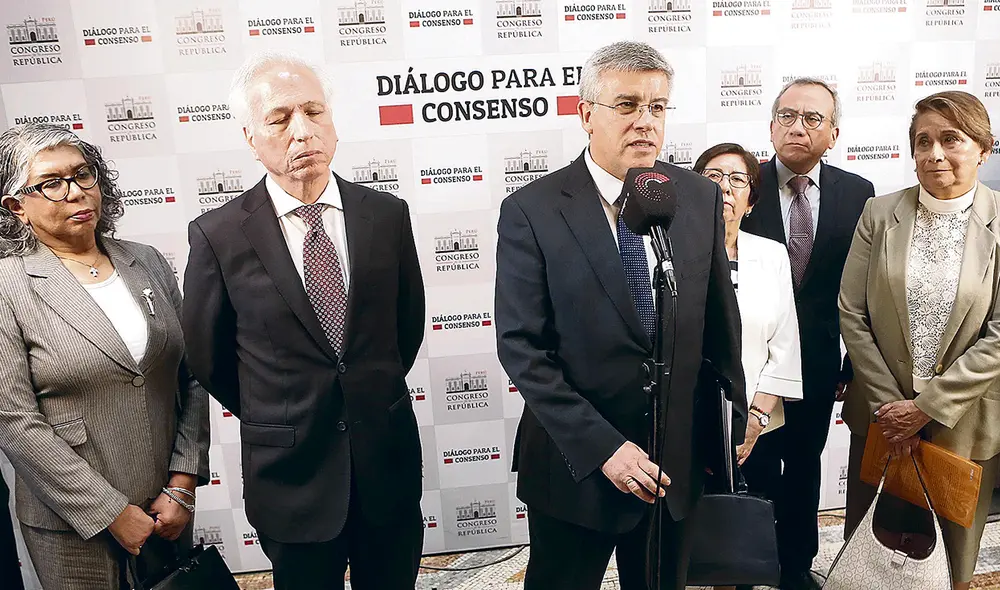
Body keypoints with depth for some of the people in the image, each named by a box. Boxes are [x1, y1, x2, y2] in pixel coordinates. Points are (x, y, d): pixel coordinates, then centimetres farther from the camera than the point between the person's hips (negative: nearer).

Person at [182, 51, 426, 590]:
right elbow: (209, 356, 1)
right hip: (290, 471, -2)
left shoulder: (387, 214, -5)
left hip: (388, 459, 2)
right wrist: (275, 422, 10)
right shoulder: (217, 235, -11)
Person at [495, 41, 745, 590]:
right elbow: (521, 349, -15)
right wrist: (601, 447, -18)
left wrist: (731, 423, 9)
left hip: (678, 460, 4)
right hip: (576, 463, -3)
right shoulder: (530, 211, -13)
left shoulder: (701, 198, -2)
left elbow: (721, 322, 5)